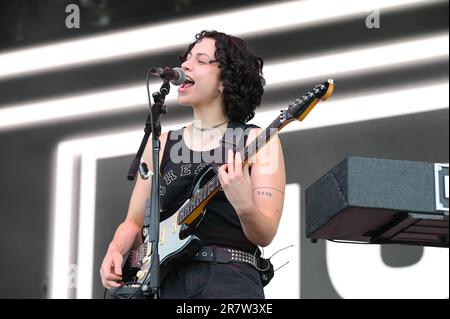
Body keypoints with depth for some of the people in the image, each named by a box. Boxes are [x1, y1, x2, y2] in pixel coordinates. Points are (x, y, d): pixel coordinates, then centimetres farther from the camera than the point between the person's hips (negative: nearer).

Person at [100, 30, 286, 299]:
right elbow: (135, 222, 20)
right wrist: (115, 251, -1)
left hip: (231, 275, -3)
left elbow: (265, 236, -1)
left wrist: (245, 207, -22)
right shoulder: (161, 145, 17)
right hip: (166, 278, 4)